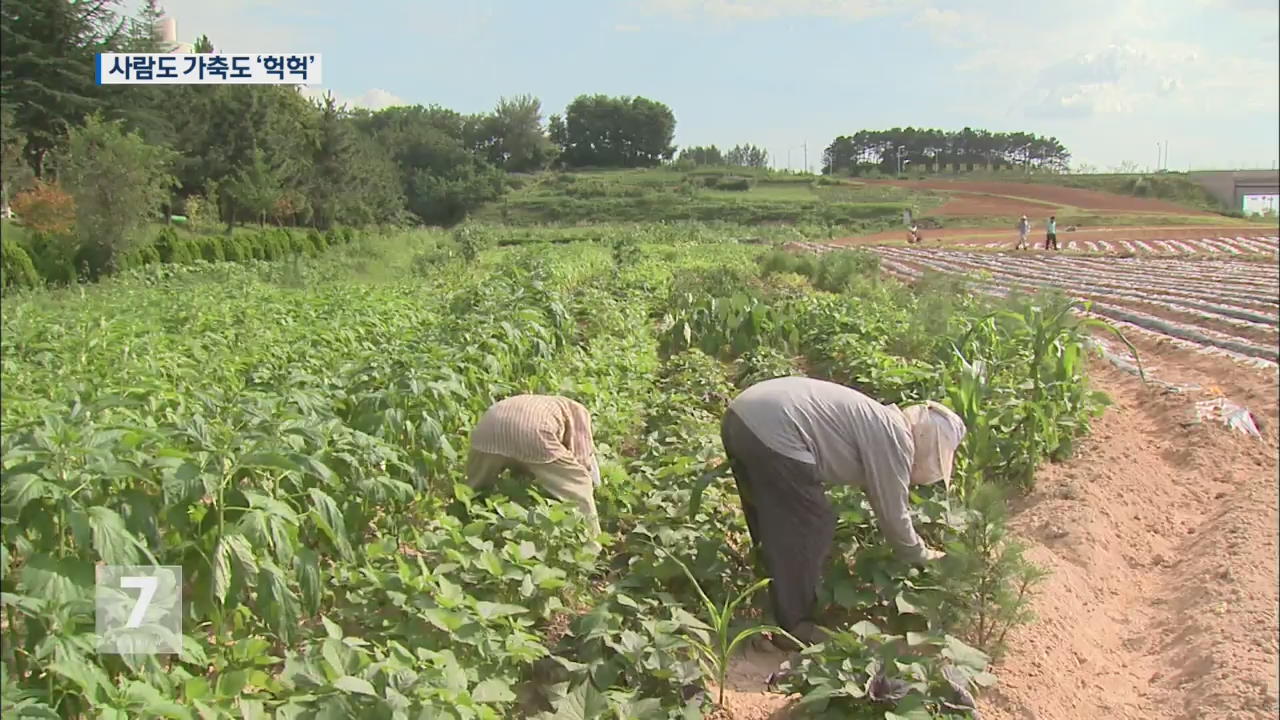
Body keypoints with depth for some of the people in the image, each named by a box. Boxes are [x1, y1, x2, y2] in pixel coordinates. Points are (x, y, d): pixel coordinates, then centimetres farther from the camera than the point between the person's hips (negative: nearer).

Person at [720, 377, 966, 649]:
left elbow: (883, 498, 37)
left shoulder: (880, 422, 25)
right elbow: (893, 514, 4)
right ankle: (794, 628, 16)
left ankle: (781, 611, 42)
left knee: (774, 527, 25)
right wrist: (924, 557, 22)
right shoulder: (895, 439, -2)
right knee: (811, 529, 5)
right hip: (773, 430, -10)